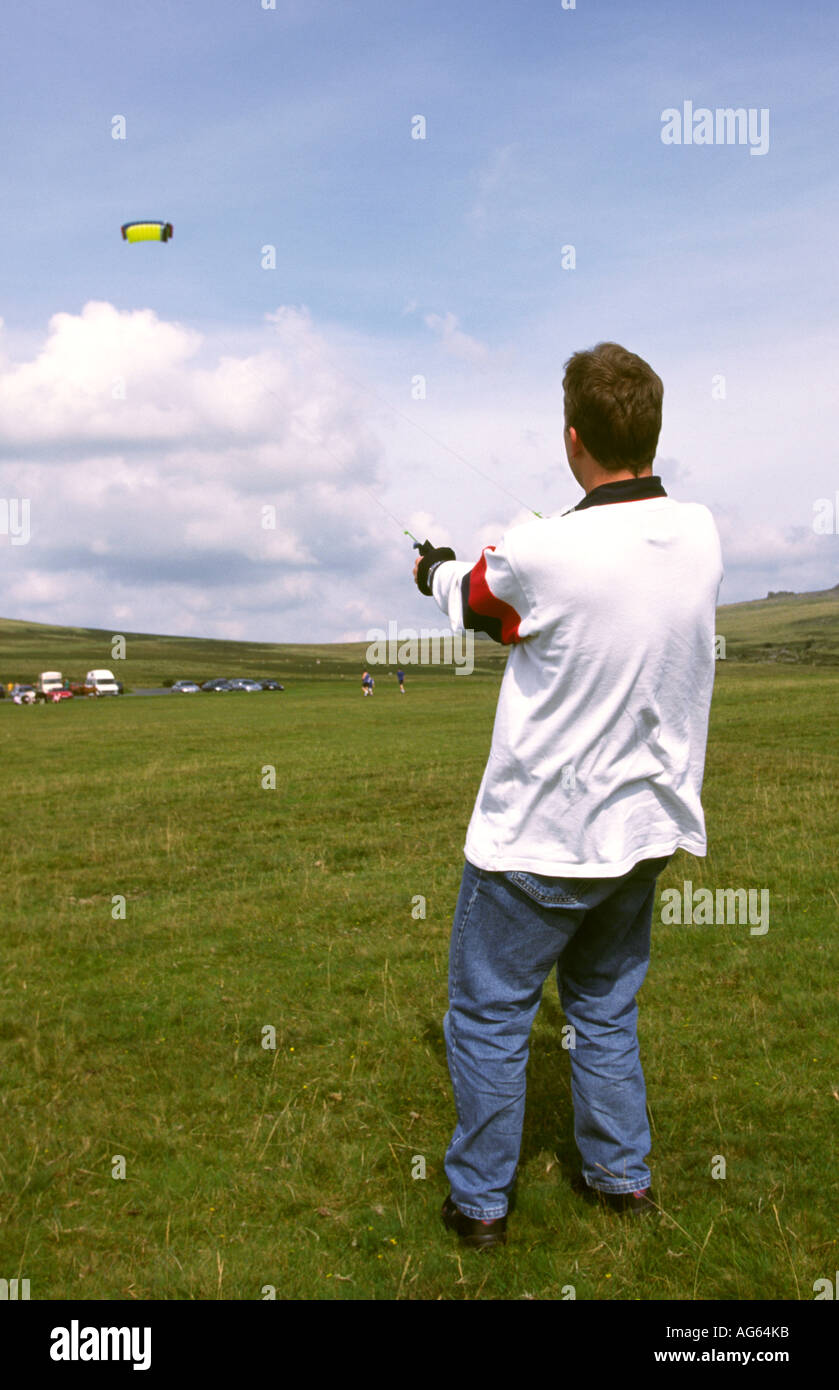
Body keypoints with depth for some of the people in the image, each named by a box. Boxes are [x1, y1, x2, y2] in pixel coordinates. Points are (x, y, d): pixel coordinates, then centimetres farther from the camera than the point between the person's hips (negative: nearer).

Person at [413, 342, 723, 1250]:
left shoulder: (544, 555, -24)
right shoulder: (700, 536, -6)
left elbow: (473, 601, -2)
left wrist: (437, 571, 22)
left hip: (538, 841, -6)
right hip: (642, 832, 6)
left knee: (487, 1017, 12)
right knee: (605, 1008, 24)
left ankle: (479, 1203, 26)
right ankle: (622, 1177, 38)